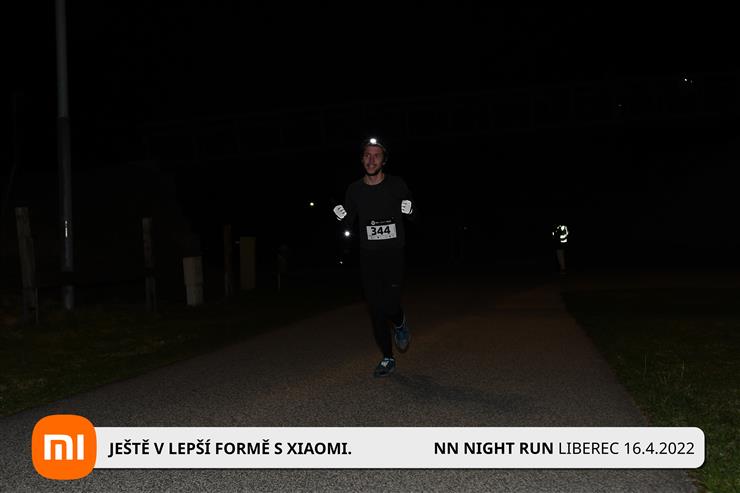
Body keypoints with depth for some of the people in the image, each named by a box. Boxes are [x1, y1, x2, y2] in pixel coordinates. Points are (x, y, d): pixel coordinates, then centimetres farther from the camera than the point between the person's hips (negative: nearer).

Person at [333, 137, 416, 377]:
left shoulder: (397, 185, -2)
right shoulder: (355, 190, 4)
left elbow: (414, 215, 10)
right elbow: (349, 225, 12)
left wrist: (410, 210, -13)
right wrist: (342, 217, -10)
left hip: (394, 253, -2)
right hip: (368, 256, 2)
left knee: (390, 305, -17)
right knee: (375, 310, 4)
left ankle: (400, 324, 20)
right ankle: (387, 359, 19)